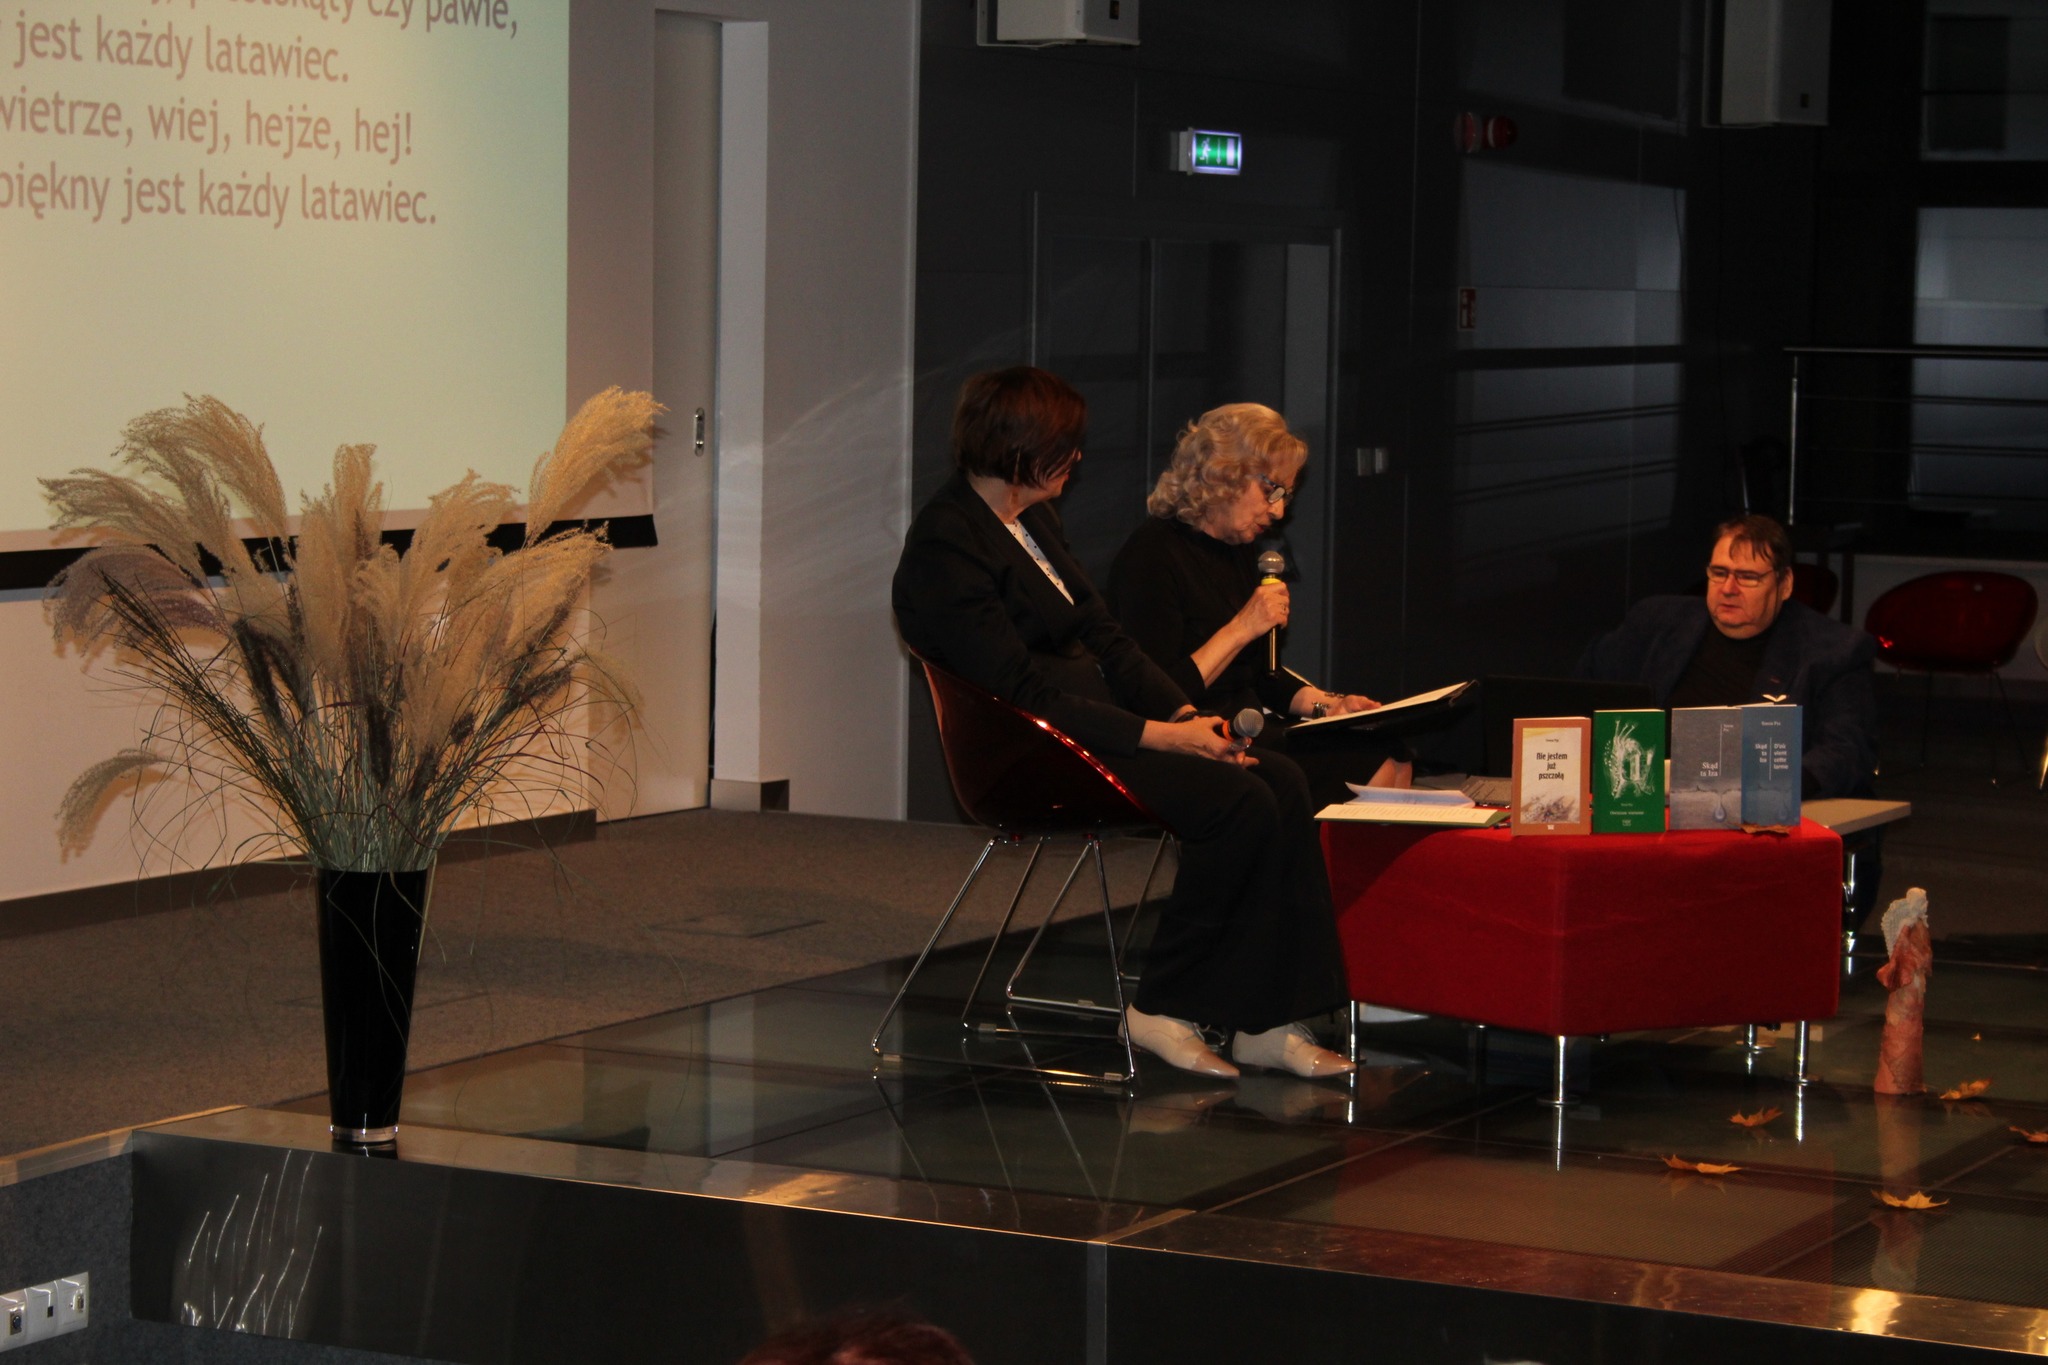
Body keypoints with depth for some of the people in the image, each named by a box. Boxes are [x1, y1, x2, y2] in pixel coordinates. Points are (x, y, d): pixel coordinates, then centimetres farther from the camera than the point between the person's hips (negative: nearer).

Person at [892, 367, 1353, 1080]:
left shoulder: (1033, 520, 15)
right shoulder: (945, 547, -15)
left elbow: (1104, 638, 16)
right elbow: (1021, 688, -20)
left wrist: (1187, 715, 0)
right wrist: (1158, 735, -21)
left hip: (1102, 724, 9)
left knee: (1281, 782, -13)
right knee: (1240, 801, -25)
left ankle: (1264, 1020, -15)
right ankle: (1160, 1010, -11)